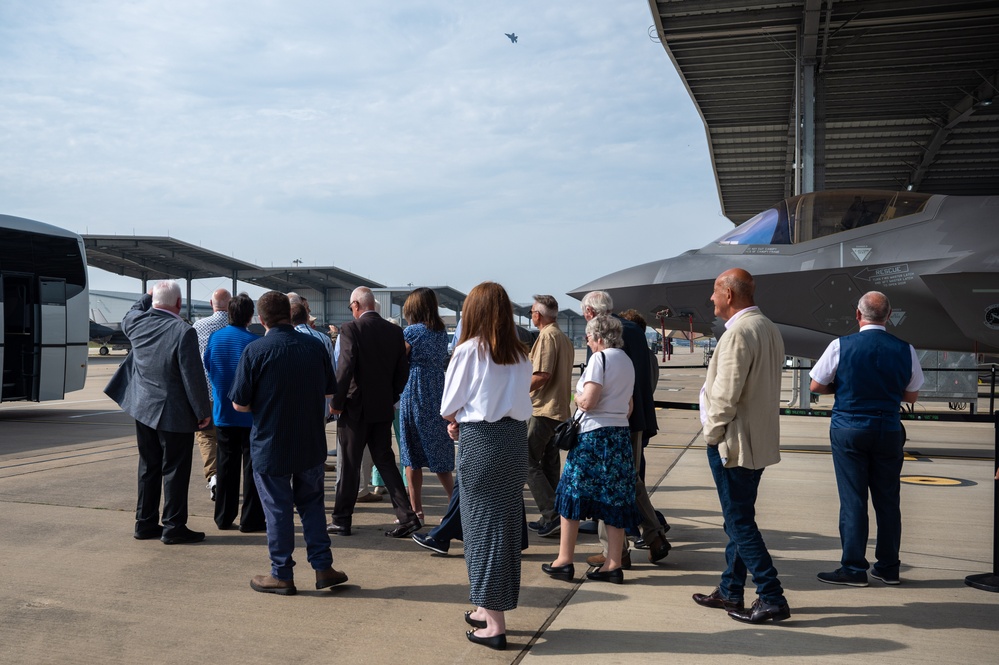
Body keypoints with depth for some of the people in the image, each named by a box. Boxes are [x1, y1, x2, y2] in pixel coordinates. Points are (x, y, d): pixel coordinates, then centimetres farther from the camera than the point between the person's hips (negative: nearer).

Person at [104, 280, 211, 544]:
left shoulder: (137, 323, -1)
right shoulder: (183, 332, -20)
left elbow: (128, 317, 28)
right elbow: (193, 376, -18)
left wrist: (148, 297, 26)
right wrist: (203, 411, -9)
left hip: (143, 408, 7)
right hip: (174, 414, -7)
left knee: (148, 468, 16)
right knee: (175, 471, 3)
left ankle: (145, 523, 24)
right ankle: (173, 527, 9)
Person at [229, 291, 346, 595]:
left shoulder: (255, 350, -13)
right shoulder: (315, 346, -2)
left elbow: (240, 404, -11)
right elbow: (329, 392, 8)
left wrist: (262, 405, 8)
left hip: (270, 445, -3)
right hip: (311, 444, 3)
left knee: (278, 510, 7)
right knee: (312, 504, 17)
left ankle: (281, 575, 16)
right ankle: (323, 567, 18)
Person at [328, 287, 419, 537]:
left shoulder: (351, 329, -12)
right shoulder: (394, 330, 4)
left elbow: (345, 368, -19)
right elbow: (403, 370, 6)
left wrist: (337, 402, -9)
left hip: (356, 407, -5)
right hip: (384, 408, 5)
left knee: (349, 465, 5)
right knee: (385, 461, 12)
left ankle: (341, 521, 16)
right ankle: (407, 516, 6)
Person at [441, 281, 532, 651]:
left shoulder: (469, 350, -8)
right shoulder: (520, 355, 7)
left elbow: (449, 405, -5)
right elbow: (522, 402, 9)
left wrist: (454, 422, 18)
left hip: (480, 441, -5)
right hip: (515, 438, 6)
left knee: (482, 524, 3)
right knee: (507, 524, 14)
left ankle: (493, 624, 7)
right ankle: (492, 608, 28)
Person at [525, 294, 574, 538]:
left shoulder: (547, 336, -13)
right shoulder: (563, 337, 18)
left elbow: (541, 374, -21)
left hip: (543, 409, -10)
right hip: (559, 409, 10)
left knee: (528, 462, -7)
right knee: (550, 463, 13)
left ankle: (552, 514, -12)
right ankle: (551, 518, 16)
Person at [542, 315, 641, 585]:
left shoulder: (600, 358, -11)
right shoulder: (627, 361, 15)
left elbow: (588, 401, -19)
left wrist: (577, 397, 1)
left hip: (594, 434, -8)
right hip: (621, 433, 8)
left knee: (572, 493, 3)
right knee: (615, 500, 8)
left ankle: (564, 561, 8)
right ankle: (613, 565, 10)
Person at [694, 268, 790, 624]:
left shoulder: (738, 333, -20)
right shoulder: (769, 329, 12)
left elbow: (726, 394, -24)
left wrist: (712, 434, -10)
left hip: (732, 443, -10)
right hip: (760, 442, 10)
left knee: (740, 522, -2)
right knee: (738, 518, 16)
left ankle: (772, 599, 2)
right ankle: (730, 592, 26)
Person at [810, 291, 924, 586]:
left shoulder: (841, 346, -9)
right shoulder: (905, 350, -1)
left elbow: (816, 385, -2)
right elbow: (911, 396, 9)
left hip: (849, 429, -3)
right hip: (888, 431, 3)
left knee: (852, 500, 2)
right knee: (888, 500, 13)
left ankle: (854, 568, 6)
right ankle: (888, 567, 22)